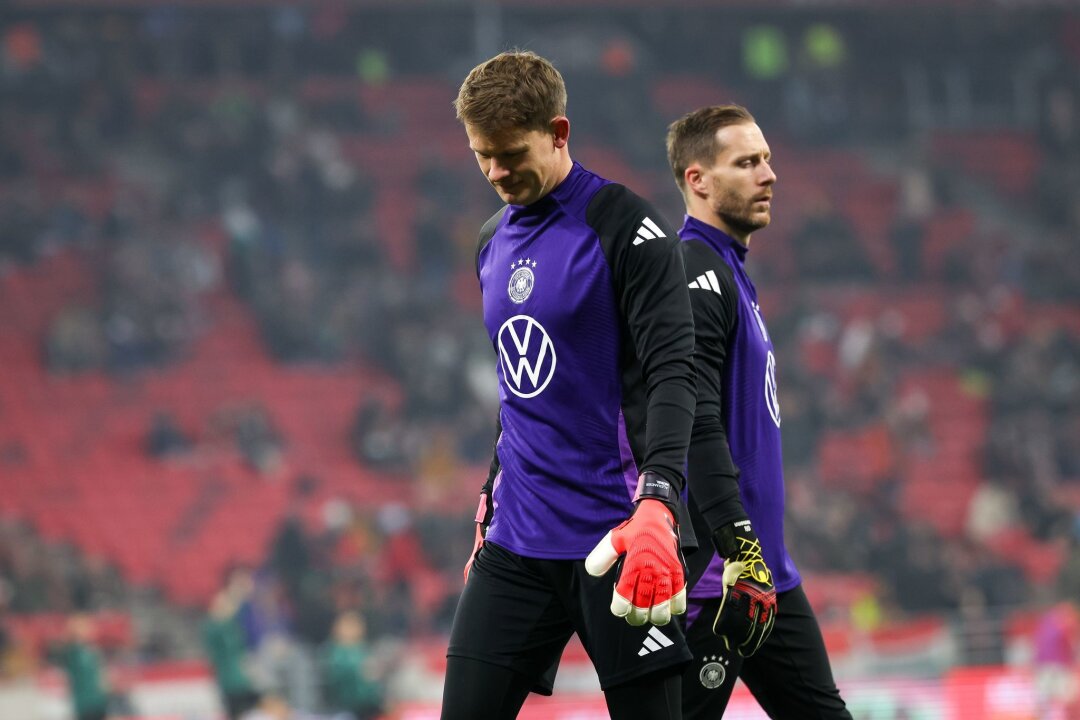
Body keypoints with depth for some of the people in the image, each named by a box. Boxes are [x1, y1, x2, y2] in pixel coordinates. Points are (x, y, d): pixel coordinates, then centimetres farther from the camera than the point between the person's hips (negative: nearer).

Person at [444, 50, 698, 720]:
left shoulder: (625, 227, -9)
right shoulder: (494, 243, 15)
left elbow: (673, 374, -17)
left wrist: (657, 504, -30)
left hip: (618, 541, -7)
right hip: (517, 547, 7)